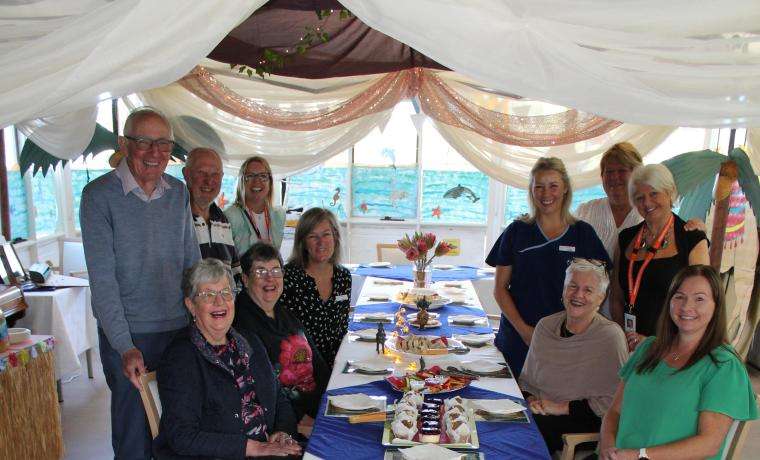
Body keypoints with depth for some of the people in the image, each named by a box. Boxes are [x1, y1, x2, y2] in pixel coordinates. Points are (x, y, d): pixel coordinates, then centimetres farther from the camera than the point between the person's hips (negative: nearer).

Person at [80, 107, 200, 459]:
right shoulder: (99, 195, -11)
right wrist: (125, 346, -20)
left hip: (180, 326, 4)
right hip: (128, 333, -4)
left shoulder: (178, 193, 4)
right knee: (134, 427, 10)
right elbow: (102, 278, -15)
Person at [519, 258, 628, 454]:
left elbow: (614, 402, -13)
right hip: (537, 413, 5)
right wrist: (530, 400, -5)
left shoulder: (611, 337, -10)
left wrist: (562, 407, -14)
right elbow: (526, 379, 16)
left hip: (583, 423, -5)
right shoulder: (545, 326, 7)